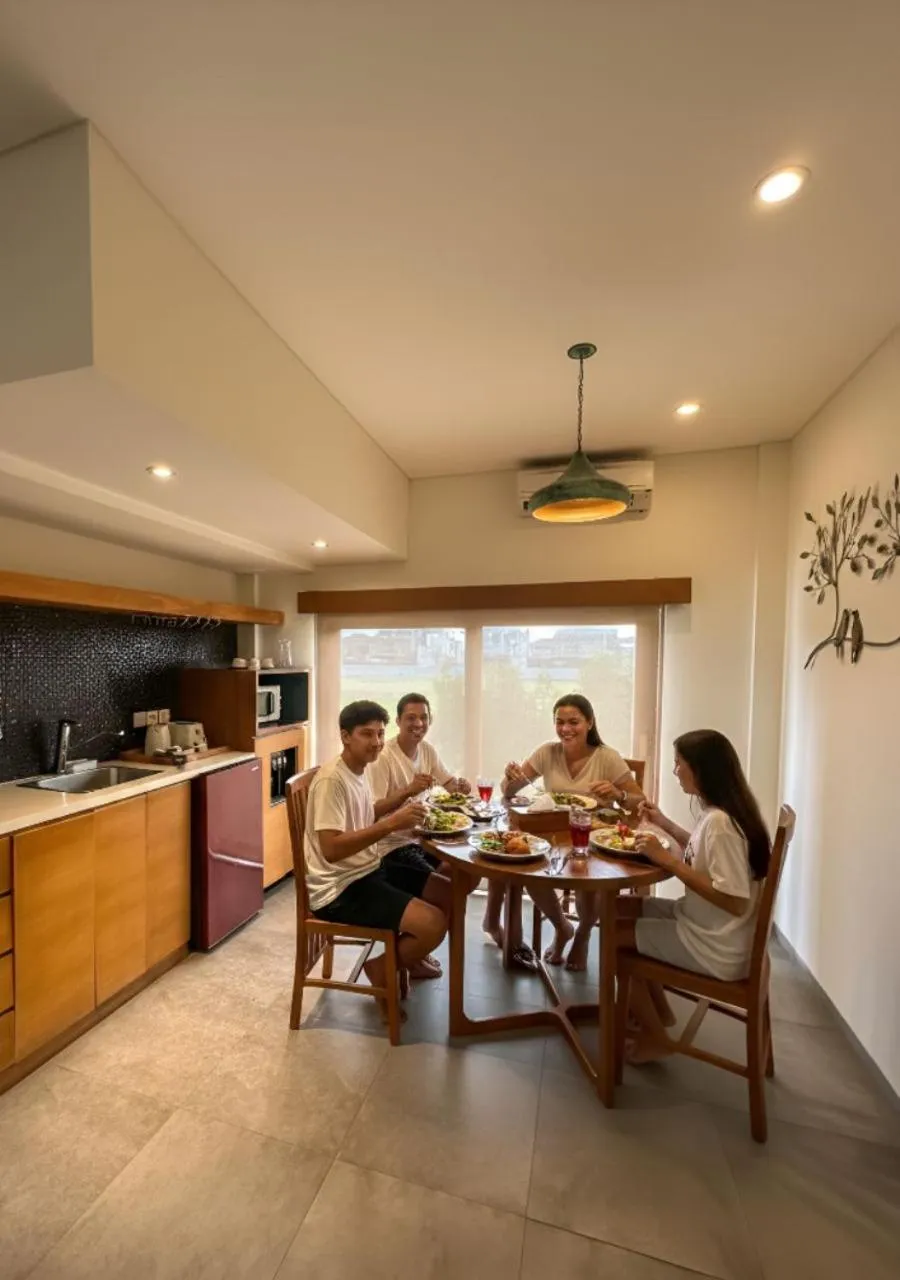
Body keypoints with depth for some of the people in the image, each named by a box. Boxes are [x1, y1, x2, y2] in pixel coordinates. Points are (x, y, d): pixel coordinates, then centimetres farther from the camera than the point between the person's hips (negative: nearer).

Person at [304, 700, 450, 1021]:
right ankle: (383, 969, 7)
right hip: (340, 889, -9)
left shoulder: (359, 771, 7)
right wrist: (390, 824, -33)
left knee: (450, 895, 6)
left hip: (369, 872, 9)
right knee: (433, 924, -21)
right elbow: (331, 849, -29)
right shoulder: (332, 779, -22)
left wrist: (399, 819, -1)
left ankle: (405, 957, 24)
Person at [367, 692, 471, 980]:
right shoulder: (383, 757, -22)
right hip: (391, 844, -8)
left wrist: (461, 785, -10)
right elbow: (373, 812, -24)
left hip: (420, 836, 8)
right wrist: (408, 790, -37)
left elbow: (449, 782, 13)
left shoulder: (427, 750, 2)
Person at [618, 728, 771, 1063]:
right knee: (617, 908, 12)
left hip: (716, 947, -9)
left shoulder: (719, 821, -29)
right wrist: (665, 824, 13)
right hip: (704, 925, 9)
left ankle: (654, 1036, 18)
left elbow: (734, 901, -29)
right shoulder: (720, 812, 1)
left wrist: (668, 860, -28)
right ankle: (655, 1010, 28)